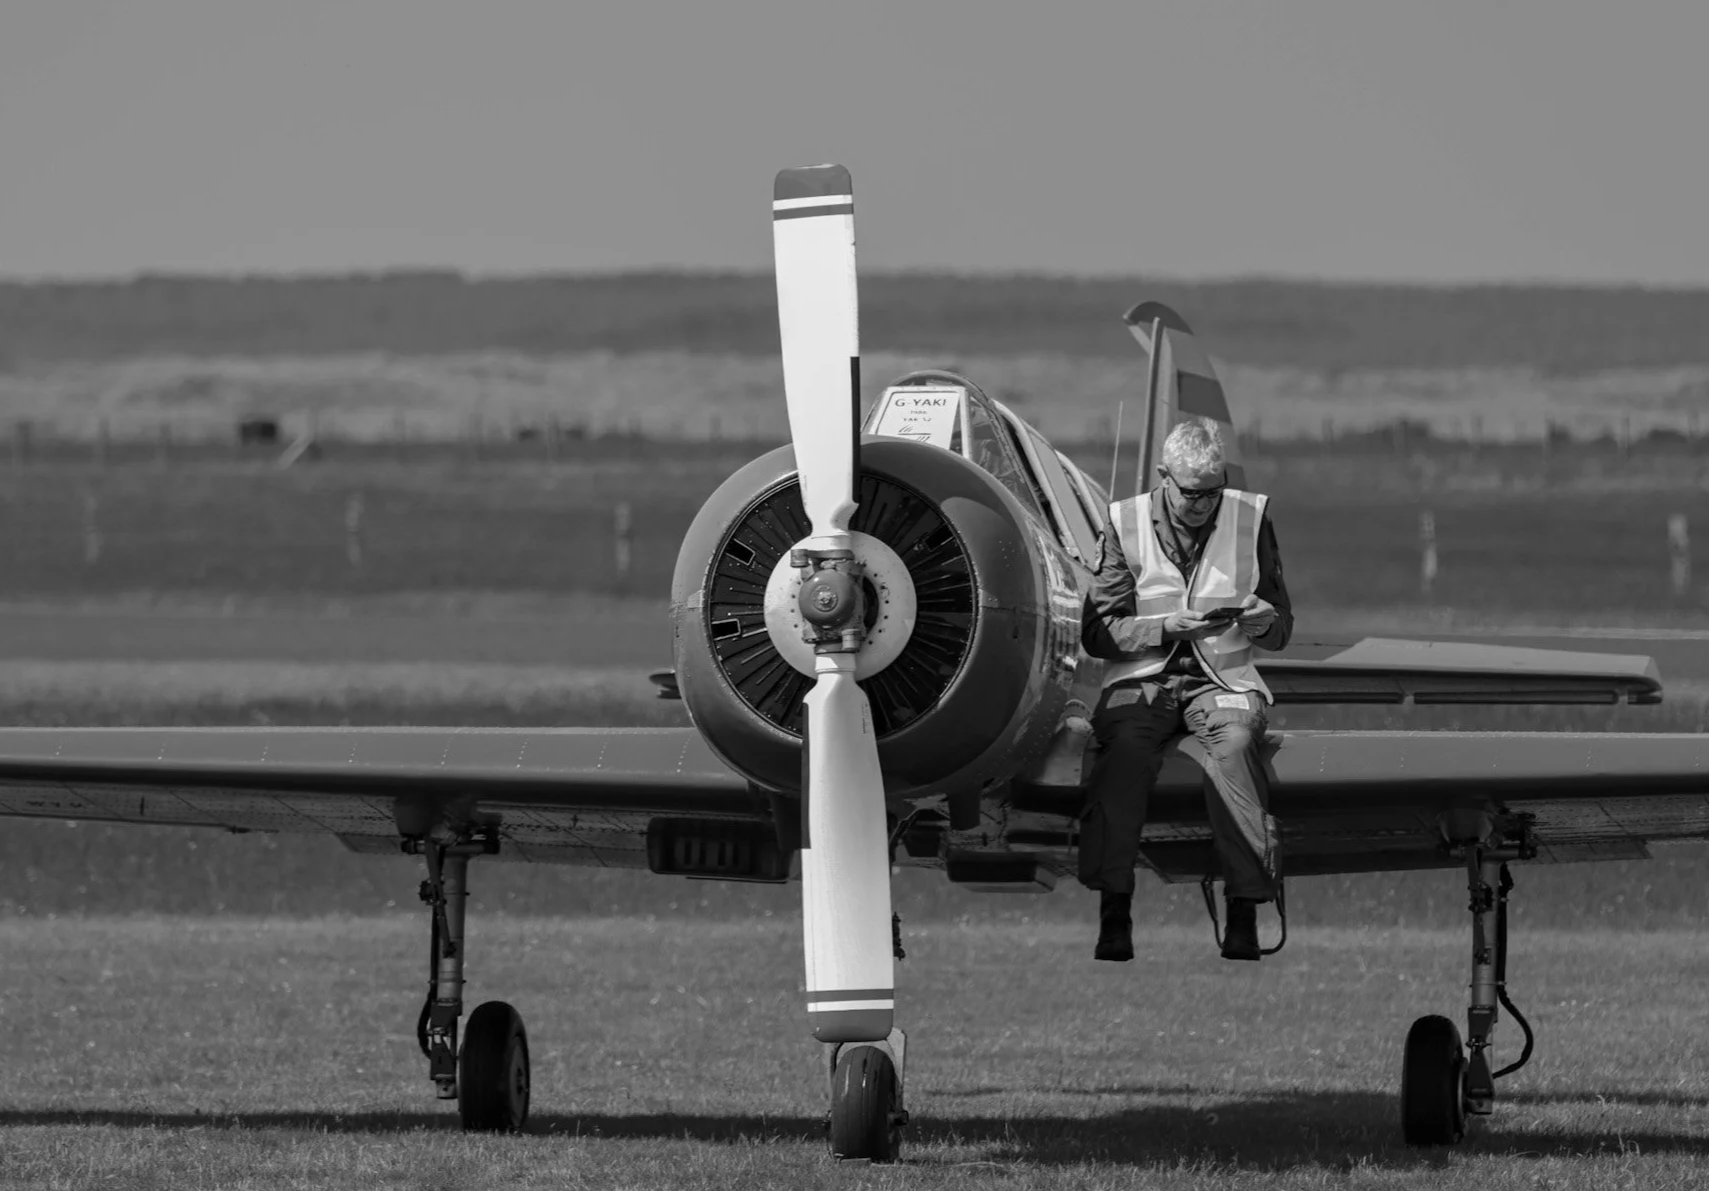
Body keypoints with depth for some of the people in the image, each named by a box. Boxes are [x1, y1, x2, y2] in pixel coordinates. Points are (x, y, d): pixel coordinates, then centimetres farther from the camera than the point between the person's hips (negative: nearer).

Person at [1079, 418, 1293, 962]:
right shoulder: (1125, 524, 5)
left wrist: (1263, 620, -10)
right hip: (1141, 677, 0)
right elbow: (1097, 631, 1)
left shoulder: (1250, 519, 8)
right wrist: (1166, 628, -14)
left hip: (1222, 678, 1)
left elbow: (1281, 631, 14)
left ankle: (1244, 918, -33)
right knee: (1126, 744, -34)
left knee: (1235, 743, -33)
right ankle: (1113, 913, -33)